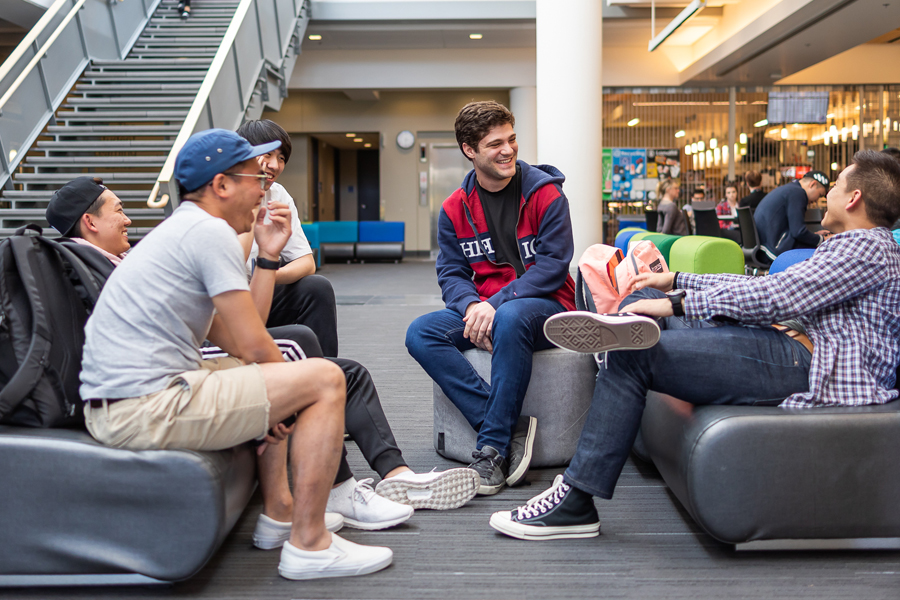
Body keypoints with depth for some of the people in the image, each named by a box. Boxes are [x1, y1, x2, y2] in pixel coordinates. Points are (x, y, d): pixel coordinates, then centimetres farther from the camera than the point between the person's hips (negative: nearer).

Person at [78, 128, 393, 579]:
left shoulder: (180, 230, 21)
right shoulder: (211, 230, -10)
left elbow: (234, 340, 16)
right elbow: (252, 347, -12)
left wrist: (268, 255, 15)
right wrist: (292, 389, 7)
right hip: (147, 411, -11)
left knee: (269, 373, 29)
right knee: (324, 379, -8)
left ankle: (278, 511, 30)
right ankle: (309, 546, -3)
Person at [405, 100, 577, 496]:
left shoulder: (545, 194, -4)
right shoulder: (454, 209, 7)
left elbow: (553, 266, -11)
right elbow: (451, 274, 5)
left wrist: (496, 304, -23)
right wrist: (472, 305, -19)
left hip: (545, 305, -4)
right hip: (484, 307, 5)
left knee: (510, 319, -40)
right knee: (421, 334, -22)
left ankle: (493, 448, -30)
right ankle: (513, 428, -28)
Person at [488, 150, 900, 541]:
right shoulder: (850, 246, 27)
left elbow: (777, 297, -20)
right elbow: (765, 286, 25)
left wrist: (678, 303, -17)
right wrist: (675, 282, 21)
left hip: (803, 364, -11)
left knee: (633, 354, -20)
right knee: (643, 300, 13)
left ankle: (576, 504, -16)